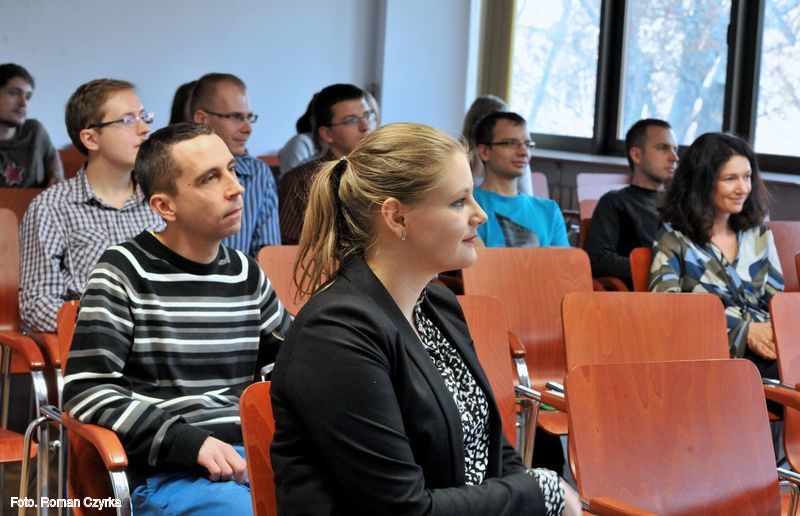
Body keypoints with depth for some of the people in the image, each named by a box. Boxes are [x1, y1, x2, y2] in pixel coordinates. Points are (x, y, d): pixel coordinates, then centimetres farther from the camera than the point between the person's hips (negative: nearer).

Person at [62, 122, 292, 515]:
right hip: (166, 473, -5)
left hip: (254, 456, 5)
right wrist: (190, 442, -19)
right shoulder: (124, 273, -2)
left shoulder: (246, 273, 13)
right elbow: (84, 391, -9)